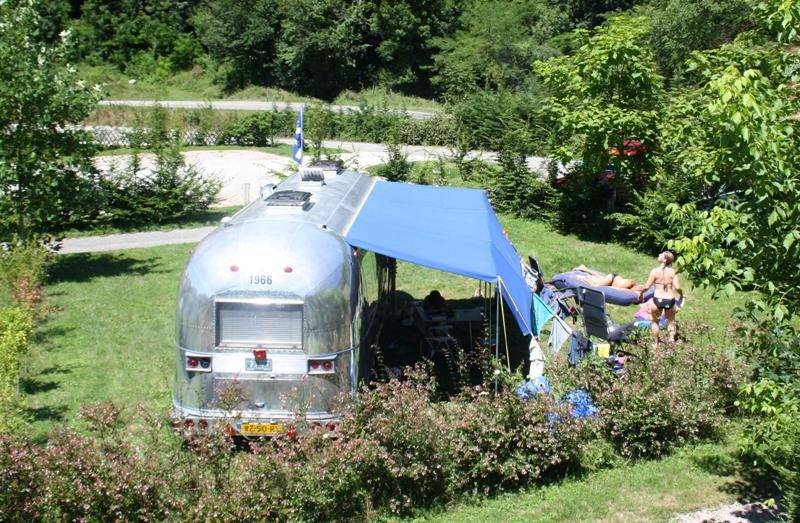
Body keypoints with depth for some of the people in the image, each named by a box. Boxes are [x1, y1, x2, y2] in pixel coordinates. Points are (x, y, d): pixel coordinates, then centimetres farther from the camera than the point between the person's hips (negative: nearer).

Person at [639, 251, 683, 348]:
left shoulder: (655, 271, -10)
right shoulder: (673, 272, -7)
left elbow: (647, 286, -9)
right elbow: (677, 287, -13)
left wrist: (640, 293, 10)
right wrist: (681, 295, 8)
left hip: (658, 300, -1)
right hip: (670, 300, 1)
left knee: (654, 320, 23)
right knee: (671, 320, 28)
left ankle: (656, 343, 28)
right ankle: (672, 337, 11)